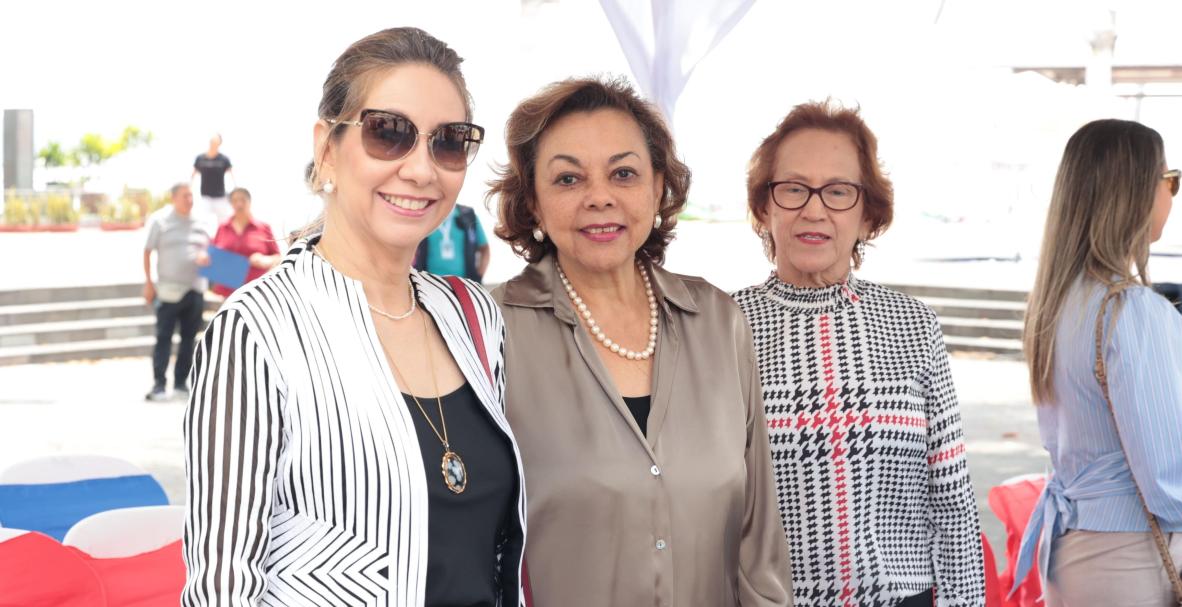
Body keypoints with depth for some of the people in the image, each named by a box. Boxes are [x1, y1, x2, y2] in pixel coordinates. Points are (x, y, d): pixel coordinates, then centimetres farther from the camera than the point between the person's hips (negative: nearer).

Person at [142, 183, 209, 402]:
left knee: (189, 338, 7)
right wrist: (148, 283, -5)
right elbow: (147, 252, 0)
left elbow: (208, 248, 19)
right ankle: (159, 384, 1)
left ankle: (181, 383, 16)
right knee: (164, 338, -3)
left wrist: (206, 256, -6)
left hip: (195, 290, 4)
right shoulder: (160, 220, -1)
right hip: (168, 290, -4)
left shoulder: (200, 222, 9)